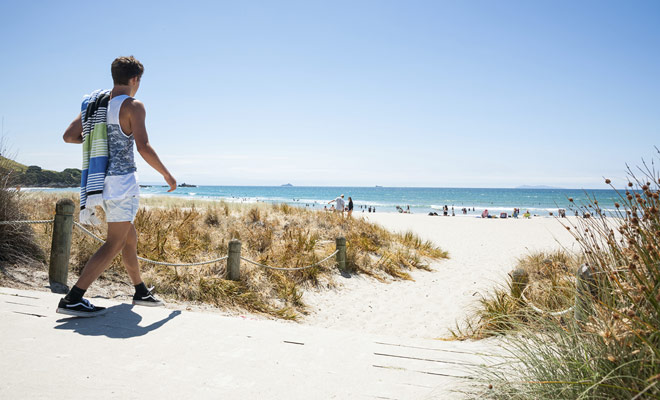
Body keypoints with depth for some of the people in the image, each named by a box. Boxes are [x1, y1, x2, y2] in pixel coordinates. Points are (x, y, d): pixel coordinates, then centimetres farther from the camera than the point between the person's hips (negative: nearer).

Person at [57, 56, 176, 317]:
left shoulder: (93, 102, 13)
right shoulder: (132, 106, -9)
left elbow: (69, 136, 14)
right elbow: (143, 147, -17)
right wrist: (167, 176, -7)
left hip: (101, 180, 9)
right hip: (121, 180, -9)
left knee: (130, 237, 18)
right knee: (114, 244, -6)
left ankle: (141, 292, 29)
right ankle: (72, 299, -10)